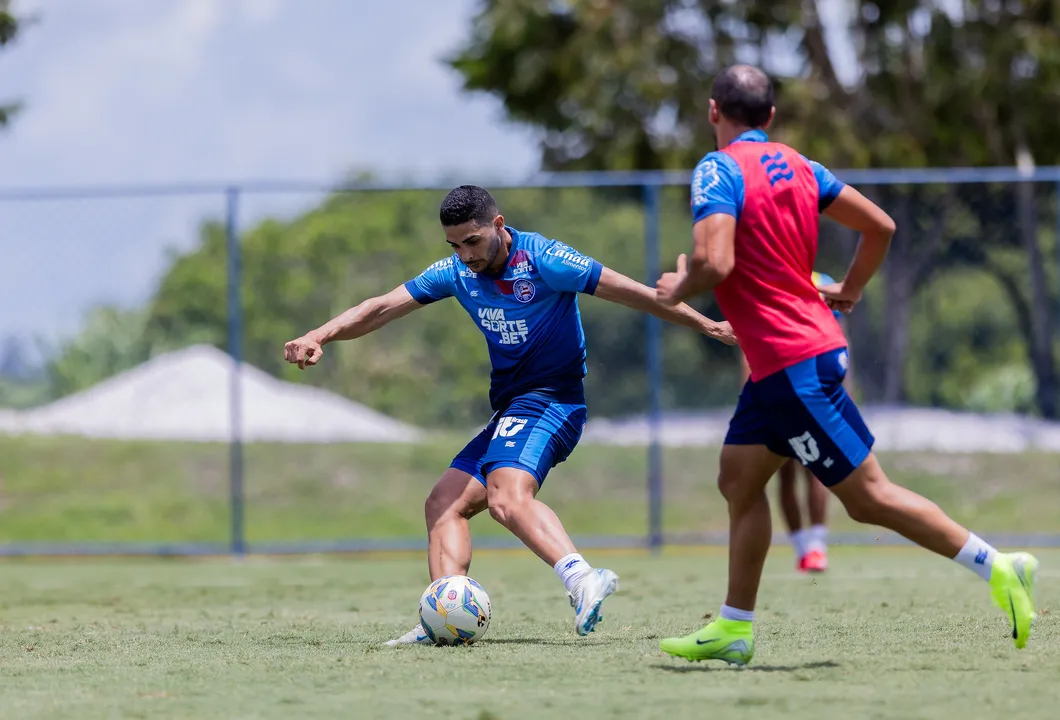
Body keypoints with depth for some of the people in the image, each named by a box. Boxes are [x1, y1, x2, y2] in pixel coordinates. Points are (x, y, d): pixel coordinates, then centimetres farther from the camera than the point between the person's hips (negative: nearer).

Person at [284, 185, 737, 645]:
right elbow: (380, 309, 6)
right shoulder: (456, 273, 7)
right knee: (444, 503, -1)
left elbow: (635, 295, -8)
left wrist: (708, 327, -4)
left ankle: (582, 580, -51)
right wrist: (318, 337, -9)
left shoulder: (543, 260, -12)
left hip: (551, 401, -8)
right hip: (508, 412, 8)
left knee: (508, 498, -33)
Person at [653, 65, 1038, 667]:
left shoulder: (720, 169, -13)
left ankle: (997, 567, -7)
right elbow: (880, 225, 12)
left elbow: (714, 262, -25)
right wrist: (848, 292, 24)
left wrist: (678, 290, -5)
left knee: (868, 495, -6)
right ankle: (734, 629, 15)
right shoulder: (796, 166, 10)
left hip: (792, 363, -9)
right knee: (738, 479, 14)